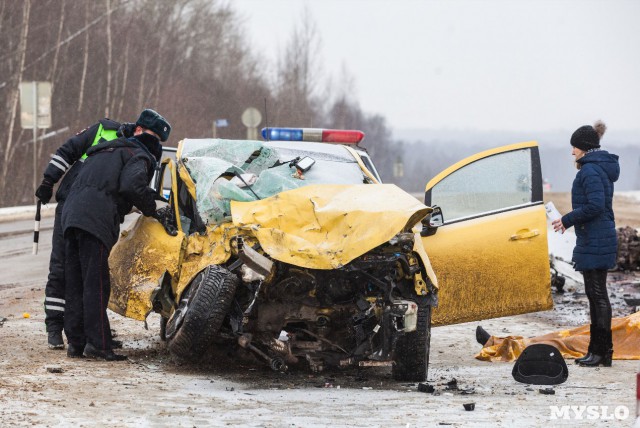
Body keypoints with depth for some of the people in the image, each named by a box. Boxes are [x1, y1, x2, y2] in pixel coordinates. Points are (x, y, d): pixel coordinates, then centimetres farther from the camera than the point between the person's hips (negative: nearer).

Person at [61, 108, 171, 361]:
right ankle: (97, 343, -14)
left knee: (75, 284, 8)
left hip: (71, 214, 8)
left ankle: (75, 342, 9)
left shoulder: (104, 151, 33)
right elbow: (131, 186, -14)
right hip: (96, 218, -8)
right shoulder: (138, 156, 5)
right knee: (96, 284, -10)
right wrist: (153, 209, -1)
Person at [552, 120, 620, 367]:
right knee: (594, 294, 14)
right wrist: (570, 220, 19)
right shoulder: (603, 168, 15)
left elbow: (595, 206, -25)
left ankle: (603, 352, -5)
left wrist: (568, 219, -15)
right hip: (600, 240, 10)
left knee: (597, 294, -7)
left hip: (594, 242, -10)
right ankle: (597, 350, 20)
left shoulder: (590, 170, -16)